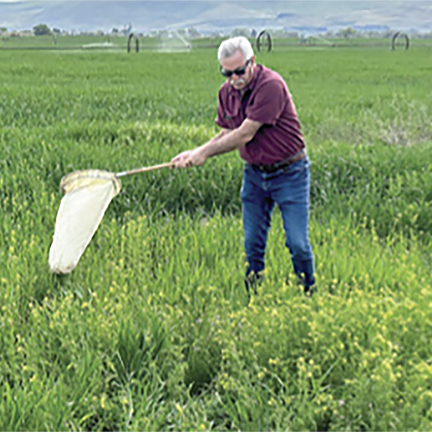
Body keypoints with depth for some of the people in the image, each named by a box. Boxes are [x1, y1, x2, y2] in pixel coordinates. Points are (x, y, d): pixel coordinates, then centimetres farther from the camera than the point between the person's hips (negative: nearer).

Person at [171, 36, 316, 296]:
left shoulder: (271, 85, -23)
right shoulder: (227, 92, 1)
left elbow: (245, 135, -23)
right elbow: (228, 133, 12)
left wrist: (205, 153, -14)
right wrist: (196, 153, -3)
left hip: (289, 173, -6)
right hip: (254, 173, 6)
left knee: (298, 243, -5)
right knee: (252, 243, 6)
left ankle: (309, 295, 14)